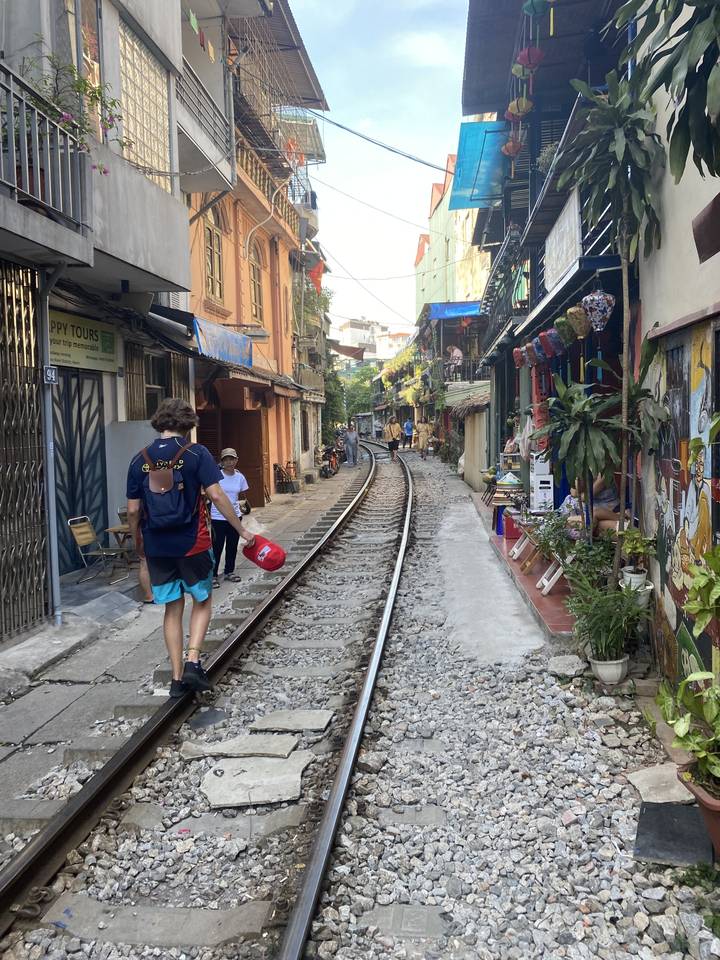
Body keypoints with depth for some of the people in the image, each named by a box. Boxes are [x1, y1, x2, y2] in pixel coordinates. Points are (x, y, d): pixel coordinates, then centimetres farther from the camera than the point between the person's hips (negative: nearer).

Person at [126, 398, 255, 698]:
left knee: (173, 608, 14)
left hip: (157, 547, 3)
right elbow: (217, 496, -14)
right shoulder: (196, 454, -9)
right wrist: (242, 530, -6)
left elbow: (133, 510, 3)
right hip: (192, 544, -3)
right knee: (202, 600, 17)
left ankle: (177, 679, 17)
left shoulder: (140, 460, 1)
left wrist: (138, 541, 19)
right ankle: (193, 662, 1)